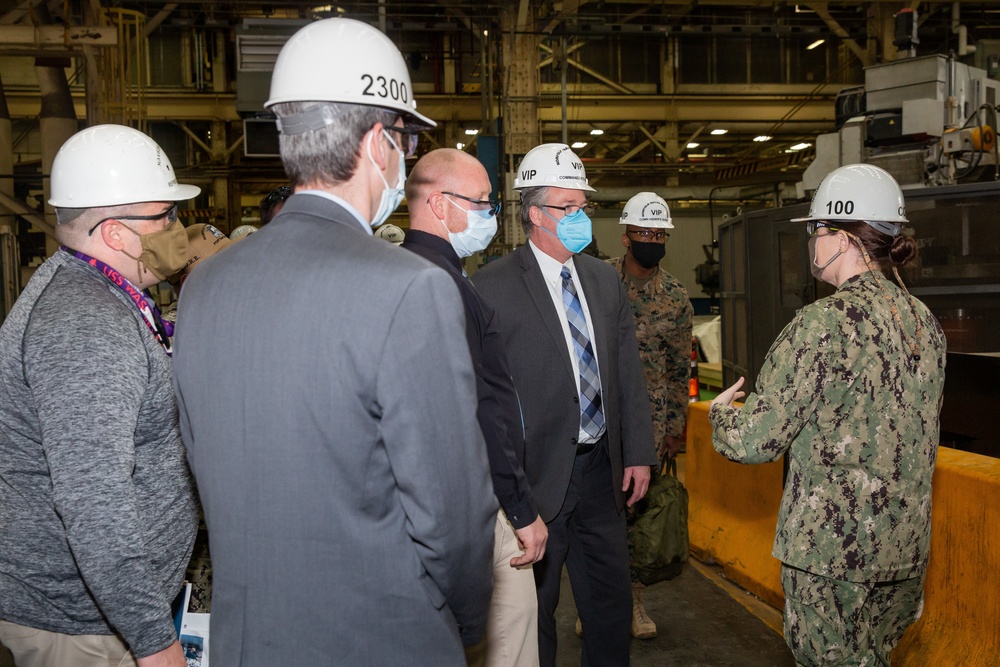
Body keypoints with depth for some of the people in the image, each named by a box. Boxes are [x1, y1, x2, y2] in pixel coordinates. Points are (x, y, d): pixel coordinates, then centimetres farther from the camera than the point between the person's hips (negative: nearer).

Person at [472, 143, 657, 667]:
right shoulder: (493, 286, -11)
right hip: (537, 476, -6)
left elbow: (628, 373, 13)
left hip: (600, 468, 6)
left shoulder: (604, 280, 9)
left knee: (611, 601, 17)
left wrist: (639, 452, 10)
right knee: (533, 609, 10)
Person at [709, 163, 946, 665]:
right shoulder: (924, 322, 6)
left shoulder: (826, 322, -19)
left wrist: (720, 412, 4)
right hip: (908, 547, 8)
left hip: (833, 548, -7)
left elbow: (755, 441, -18)